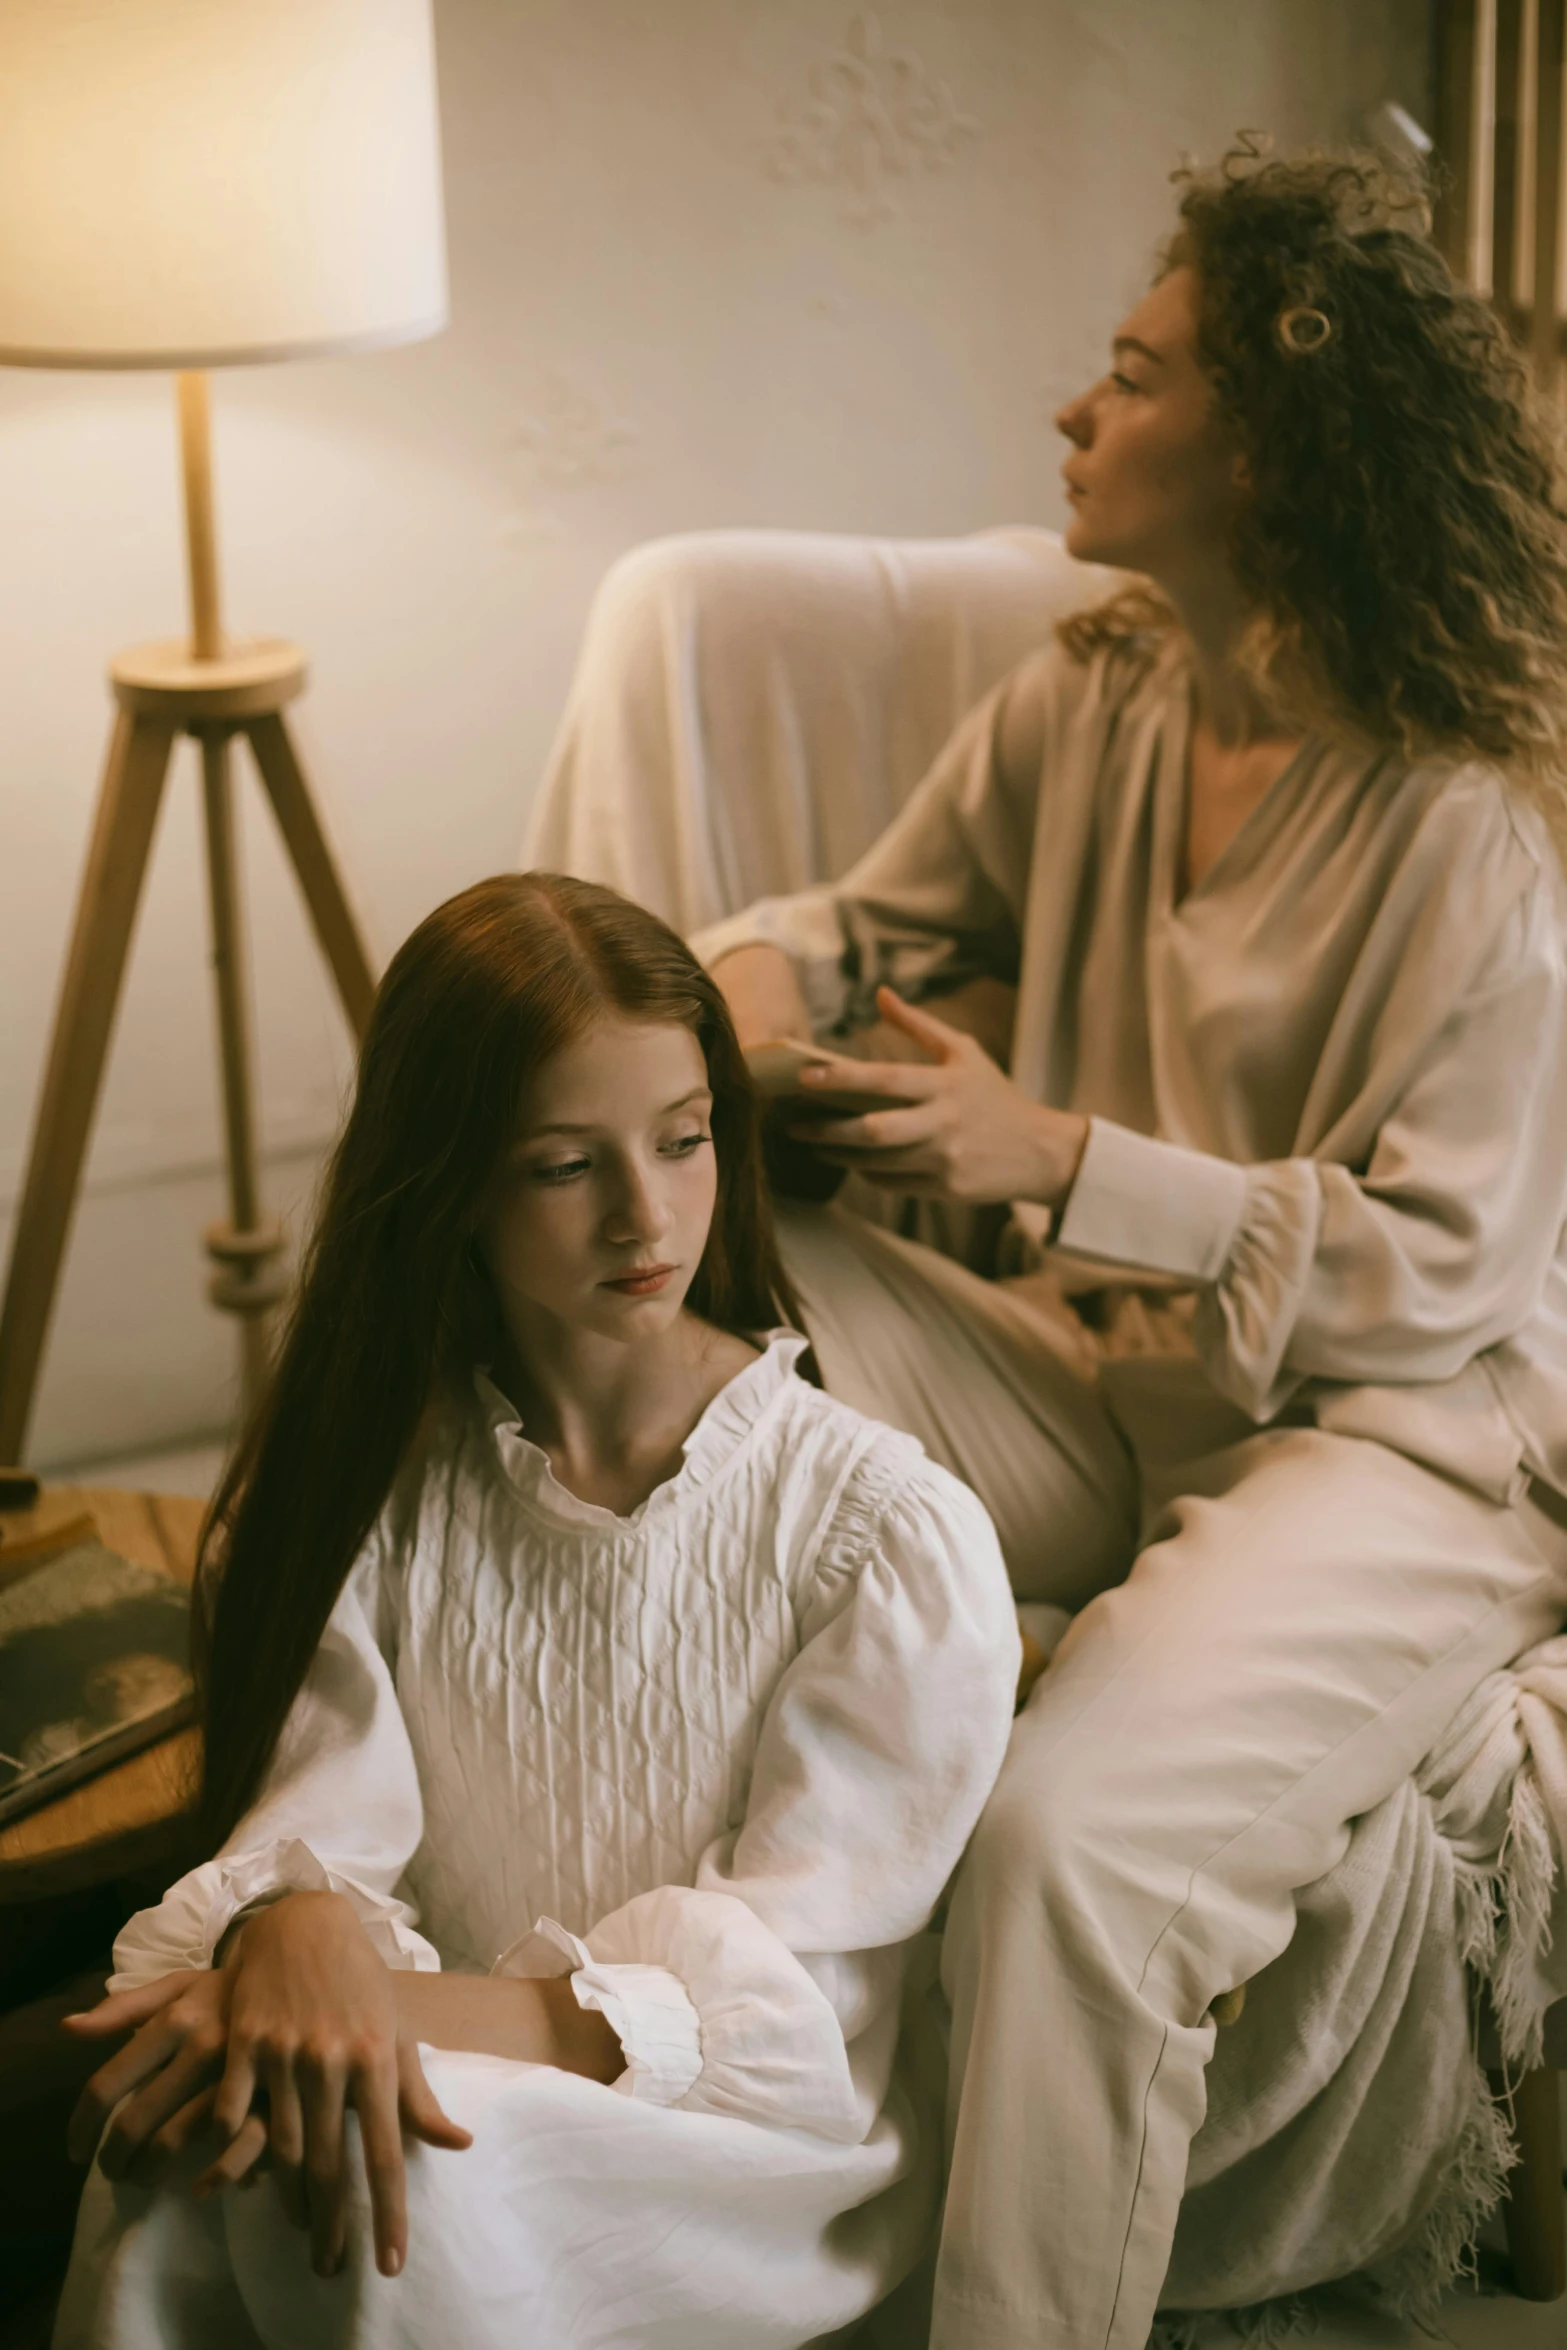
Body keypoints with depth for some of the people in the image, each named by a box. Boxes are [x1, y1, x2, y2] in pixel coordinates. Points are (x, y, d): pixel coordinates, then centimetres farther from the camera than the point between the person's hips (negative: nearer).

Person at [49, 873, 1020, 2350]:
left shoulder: (892, 1533, -7)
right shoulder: (364, 1492, 6)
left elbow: (784, 1982, -10)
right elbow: (319, 1816, -5)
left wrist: (438, 2015, -27)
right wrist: (298, 1920, -32)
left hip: (762, 2169, -2)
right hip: (446, 2080, 3)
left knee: (400, 2161, -34)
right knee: (176, 2149, -32)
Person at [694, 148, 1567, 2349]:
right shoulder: (1086, 703, 5)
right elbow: (877, 912, 16)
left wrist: (1056, 1159, -25)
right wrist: (754, 976, -10)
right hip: (1098, 1378, 8)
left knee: (1064, 1831, -34)